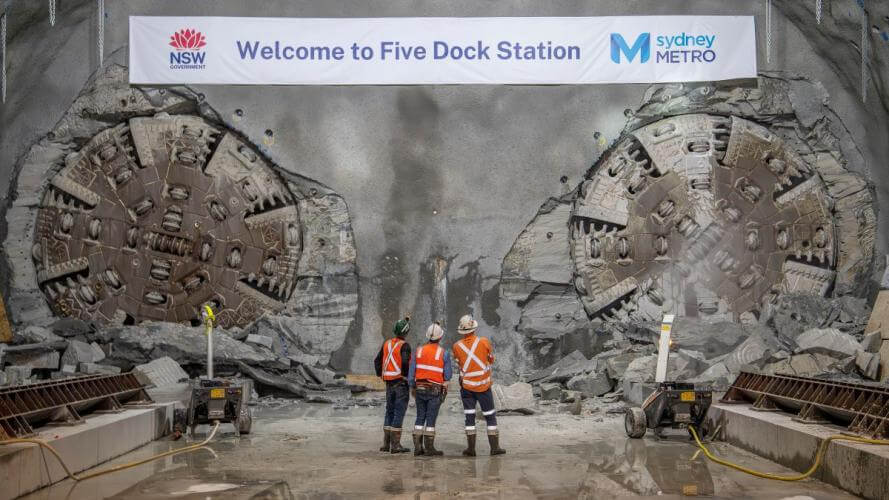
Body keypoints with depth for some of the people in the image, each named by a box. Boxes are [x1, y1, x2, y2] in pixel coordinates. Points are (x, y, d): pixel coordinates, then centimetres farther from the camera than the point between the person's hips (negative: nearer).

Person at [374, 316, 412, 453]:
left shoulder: (387, 344, 10)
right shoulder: (404, 345, -12)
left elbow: (377, 361, 13)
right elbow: (405, 362, -25)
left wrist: (380, 375, 20)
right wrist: (406, 376, -12)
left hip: (389, 383, 7)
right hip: (401, 382, -7)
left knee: (389, 412, 15)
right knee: (399, 413, -3)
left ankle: (386, 443, 16)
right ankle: (395, 445, -4)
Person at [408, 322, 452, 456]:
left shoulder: (418, 351, 0)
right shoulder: (444, 354, -9)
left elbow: (411, 372, 2)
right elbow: (447, 375, -6)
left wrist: (412, 388, 13)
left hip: (420, 388, 3)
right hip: (435, 390, -3)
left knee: (420, 418, 9)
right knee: (431, 419, -1)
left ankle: (418, 447, 7)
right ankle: (429, 448, 0)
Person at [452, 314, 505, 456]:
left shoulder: (457, 346, -7)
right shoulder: (484, 342, -11)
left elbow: (459, 365, 6)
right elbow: (491, 360, 5)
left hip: (466, 387, 1)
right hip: (483, 386, -1)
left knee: (469, 416, 6)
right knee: (490, 416, 8)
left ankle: (471, 448, 4)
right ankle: (494, 447, 7)